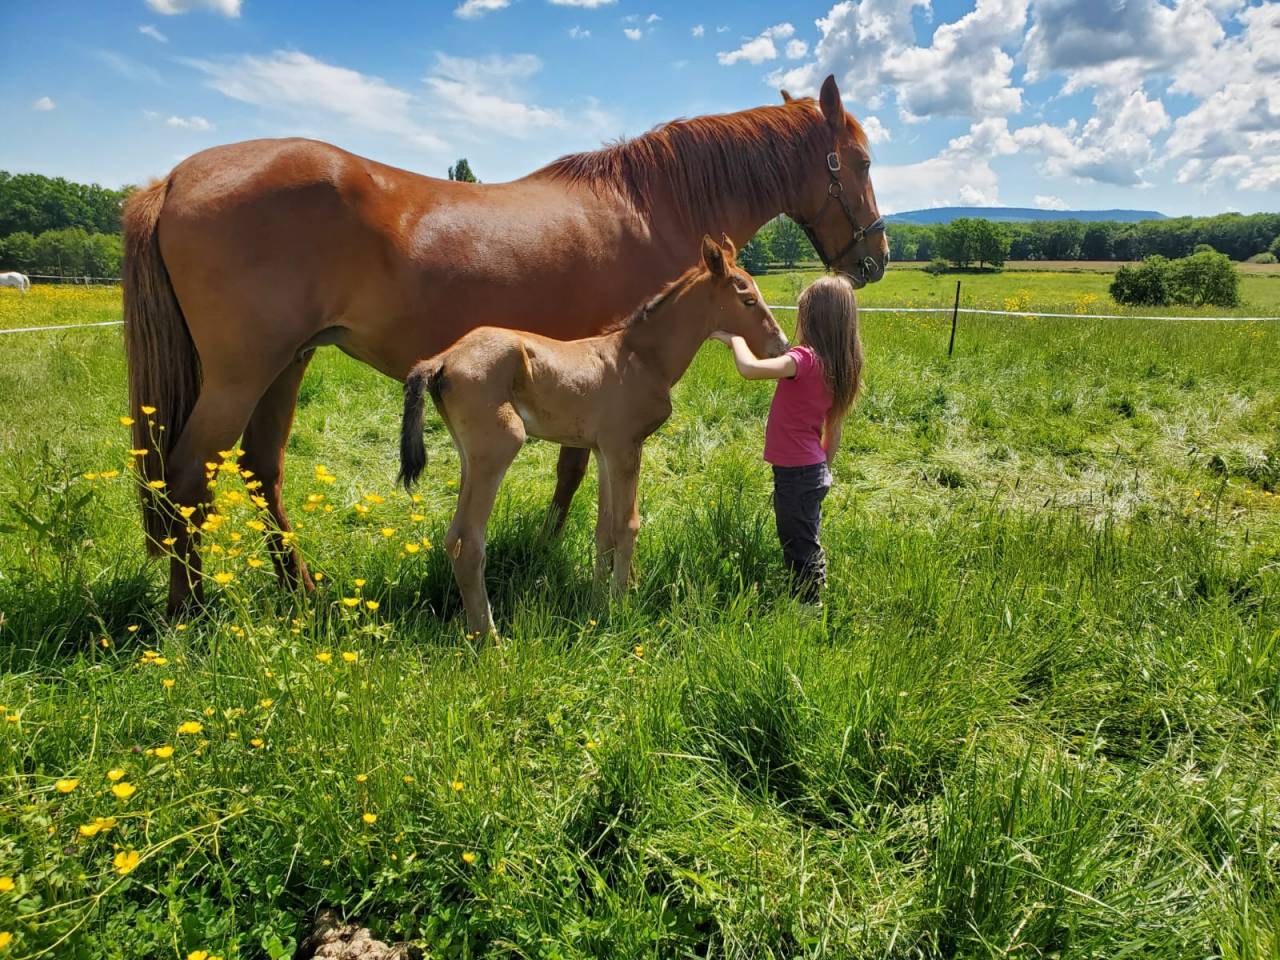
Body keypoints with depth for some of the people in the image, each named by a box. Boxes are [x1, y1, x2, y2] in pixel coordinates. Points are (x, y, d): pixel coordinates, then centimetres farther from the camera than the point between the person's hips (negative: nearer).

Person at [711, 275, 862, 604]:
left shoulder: (805, 358, -22)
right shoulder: (840, 366, 4)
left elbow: (749, 368, -37)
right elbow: (834, 428, 11)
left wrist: (735, 339, -18)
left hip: (795, 474, -9)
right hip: (815, 470, 9)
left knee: (801, 553, 4)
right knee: (809, 547, 22)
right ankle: (814, 603, 36)